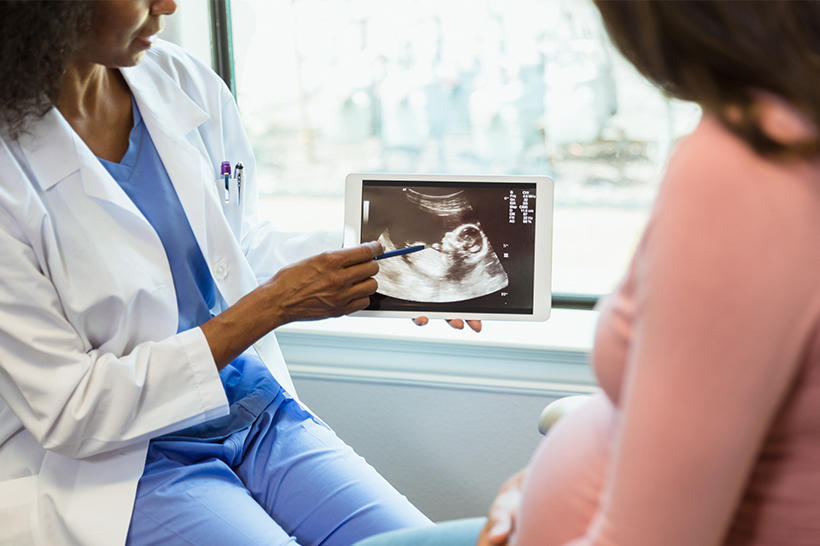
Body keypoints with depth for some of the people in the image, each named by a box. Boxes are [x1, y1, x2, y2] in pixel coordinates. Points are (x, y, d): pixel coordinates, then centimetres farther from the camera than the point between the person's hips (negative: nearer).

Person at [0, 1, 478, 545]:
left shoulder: (183, 80, 0)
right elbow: (72, 413, -17)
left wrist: (377, 256, 0)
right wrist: (274, 305, -19)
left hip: (260, 415, 6)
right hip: (117, 465, -5)